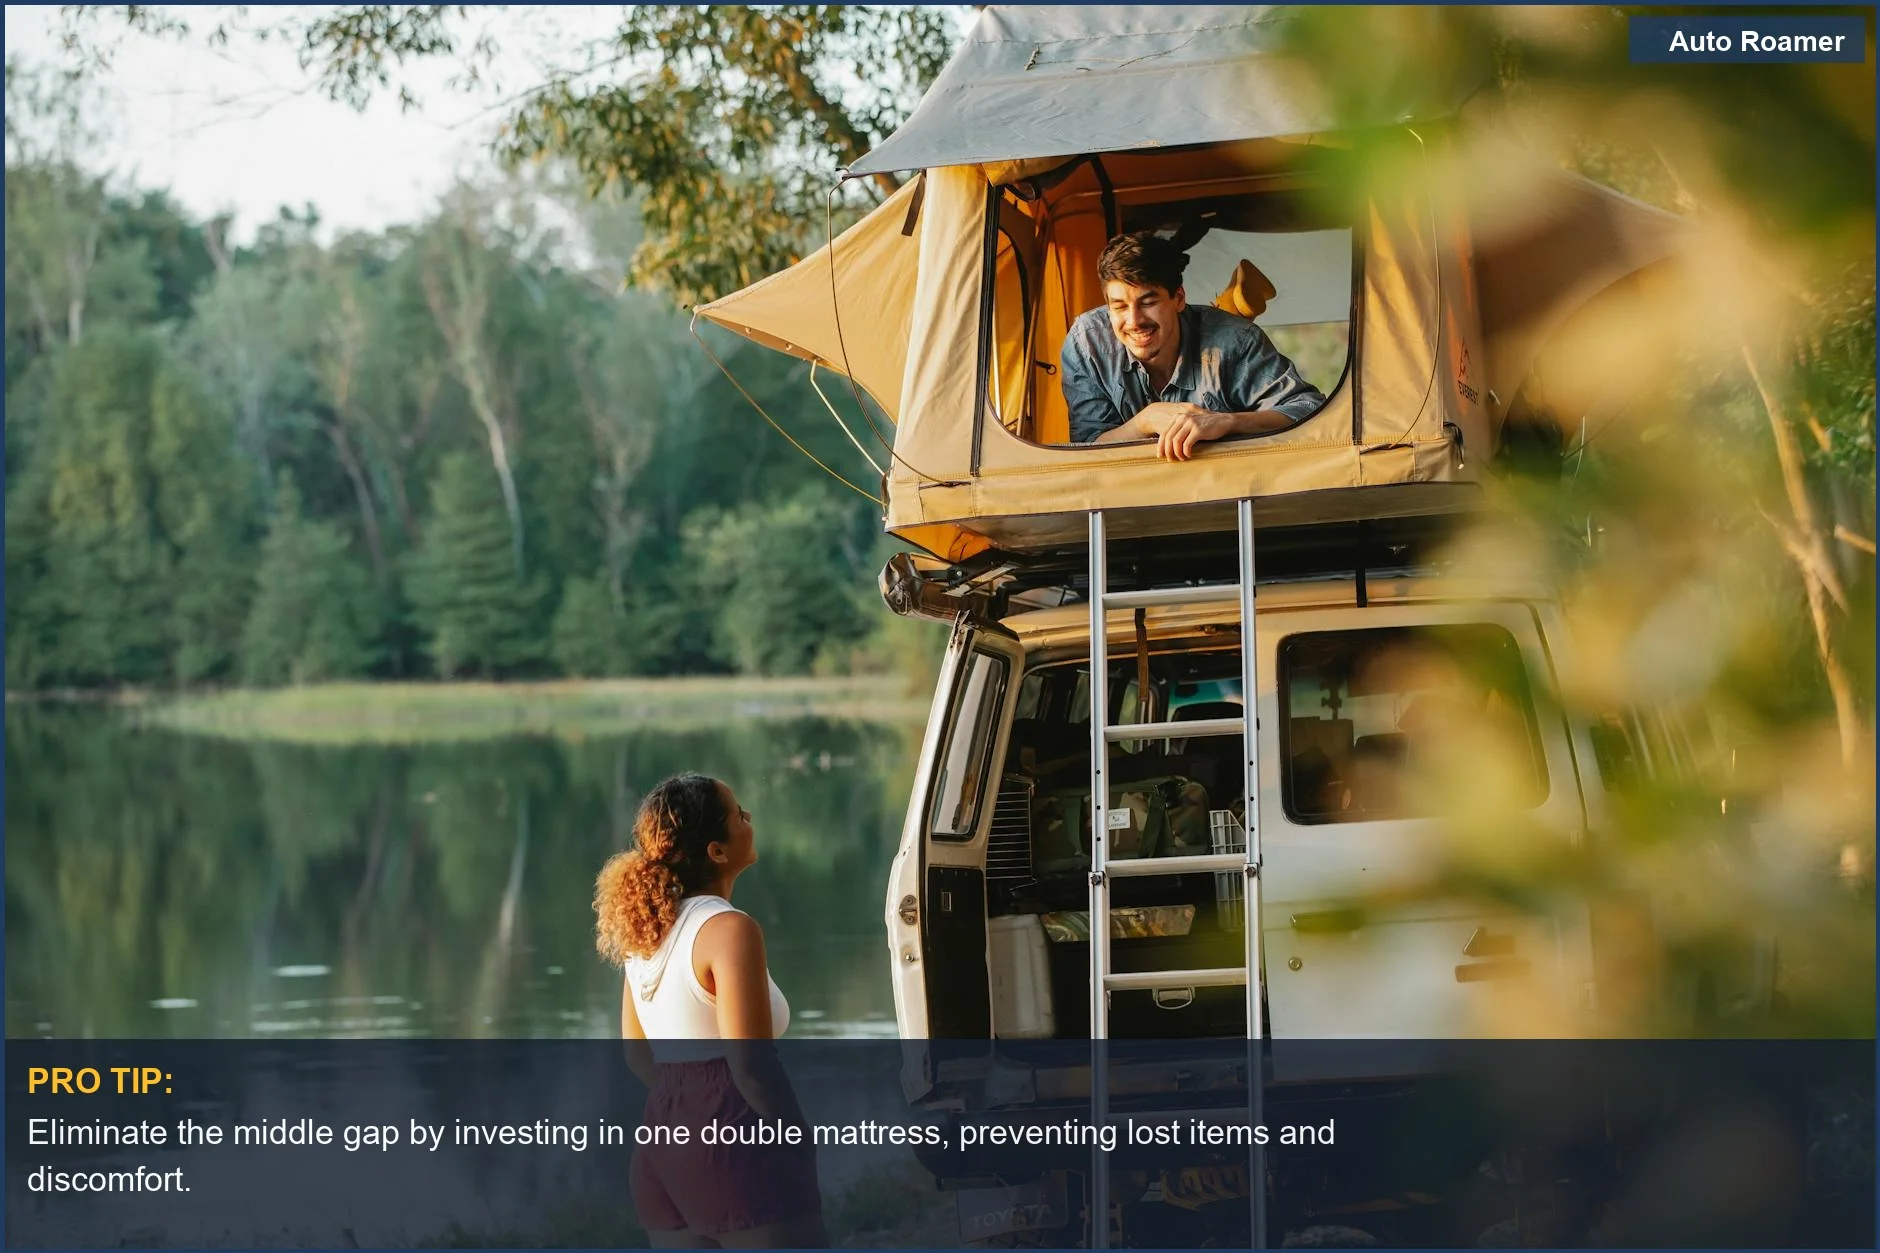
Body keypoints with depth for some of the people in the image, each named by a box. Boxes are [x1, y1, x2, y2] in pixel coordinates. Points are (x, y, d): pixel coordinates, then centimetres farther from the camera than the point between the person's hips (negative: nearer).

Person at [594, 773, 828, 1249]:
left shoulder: (646, 928, 11)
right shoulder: (728, 929, -15)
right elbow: (751, 1064, -20)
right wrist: (802, 1139, -8)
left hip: (664, 1141, 9)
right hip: (734, 1146, -9)